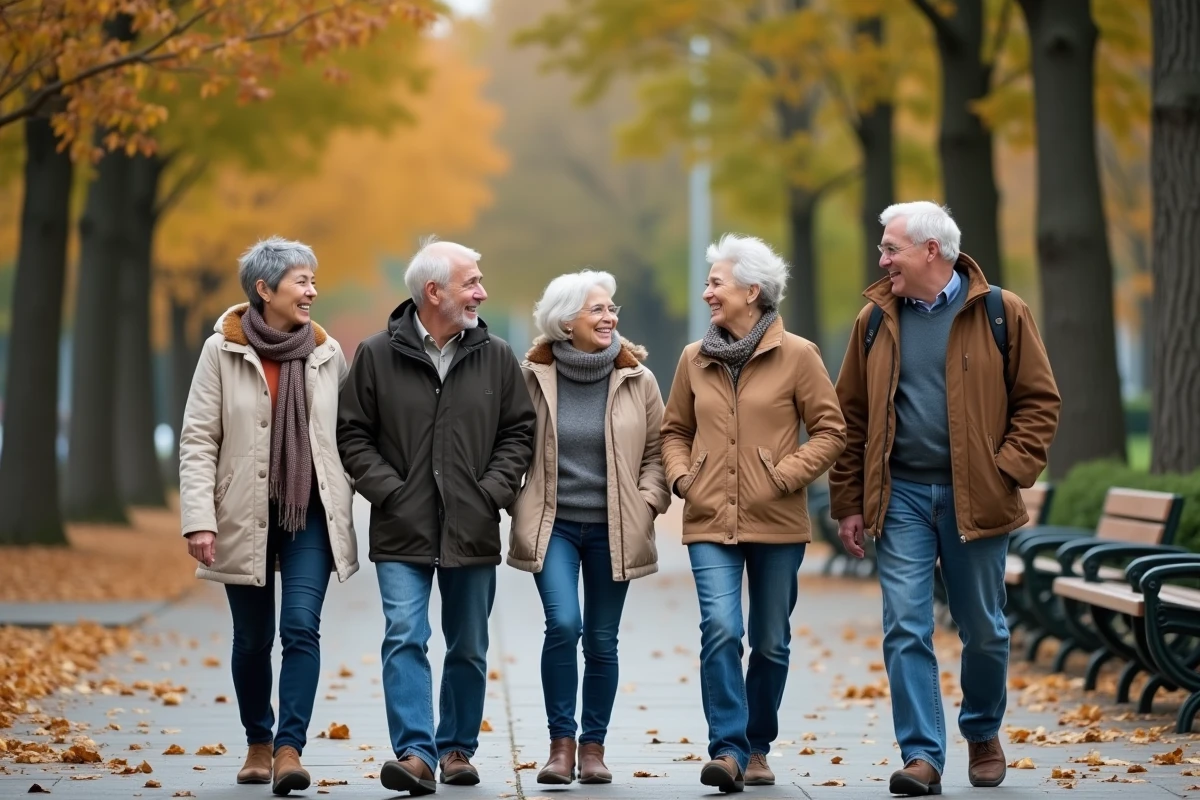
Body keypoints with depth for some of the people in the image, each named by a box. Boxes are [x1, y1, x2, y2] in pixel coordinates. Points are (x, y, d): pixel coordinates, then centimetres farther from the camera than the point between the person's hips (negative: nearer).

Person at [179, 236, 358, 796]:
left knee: (301, 626, -13)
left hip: (311, 515, 1)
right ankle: (259, 744, 27)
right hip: (245, 517, -1)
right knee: (252, 638, 9)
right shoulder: (223, 352, -4)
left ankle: (290, 749, -12)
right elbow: (198, 440, -5)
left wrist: (346, 506, 1)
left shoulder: (327, 354, 3)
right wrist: (199, 518, -13)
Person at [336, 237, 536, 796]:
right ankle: (415, 753, -14)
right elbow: (353, 435, 1)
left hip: (473, 533, 2)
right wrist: (388, 491, -9)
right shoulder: (377, 355, -2)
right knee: (405, 639, -12)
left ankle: (457, 747, 25)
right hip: (402, 533, -2)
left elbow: (518, 432, 8)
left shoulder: (496, 357, 4)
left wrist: (493, 492, -4)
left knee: (469, 649, 11)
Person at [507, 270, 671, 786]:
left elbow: (657, 451, 8)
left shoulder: (636, 379, 1)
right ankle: (561, 741, -4)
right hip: (553, 524, -2)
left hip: (612, 529, 2)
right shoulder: (533, 376, -3)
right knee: (563, 624, -17)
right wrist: (518, 508, -2)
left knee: (602, 640, 6)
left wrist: (647, 503, -5)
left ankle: (593, 745, 19)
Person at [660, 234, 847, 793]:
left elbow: (830, 430, -1)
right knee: (721, 629, -16)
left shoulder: (797, 355, -3)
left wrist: (786, 474, -12)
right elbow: (674, 430, 19)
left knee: (771, 643, 8)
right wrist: (679, 475, 2)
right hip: (710, 520, 1)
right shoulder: (694, 358, 8)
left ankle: (758, 748, 24)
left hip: (777, 522, -1)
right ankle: (728, 749, -14)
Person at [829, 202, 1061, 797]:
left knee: (983, 630, 10)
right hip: (901, 495, 2)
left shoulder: (1002, 313, -2)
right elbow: (852, 416, 9)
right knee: (905, 629, -7)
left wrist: (1010, 470, -11)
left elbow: (1039, 400, 1)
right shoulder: (876, 319, 6)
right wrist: (848, 502, 5)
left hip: (974, 497, -2)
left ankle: (983, 733, 32)